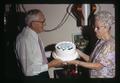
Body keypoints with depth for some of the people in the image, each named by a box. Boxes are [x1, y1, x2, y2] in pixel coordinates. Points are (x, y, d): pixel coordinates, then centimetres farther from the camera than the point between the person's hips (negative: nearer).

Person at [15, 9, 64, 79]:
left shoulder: (34, 34, -3)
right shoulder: (25, 40, -28)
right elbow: (28, 71, -28)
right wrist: (50, 65, -23)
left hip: (43, 72, 8)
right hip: (35, 75, -8)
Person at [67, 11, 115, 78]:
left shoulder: (111, 45, -22)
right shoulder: (100, 41, 4)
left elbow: (98, 66, -23)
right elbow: (92, 60, 6)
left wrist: (77, 62, -22)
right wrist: (81, 53, -7)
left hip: (105, 77, -7)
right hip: (93, 76, 7)